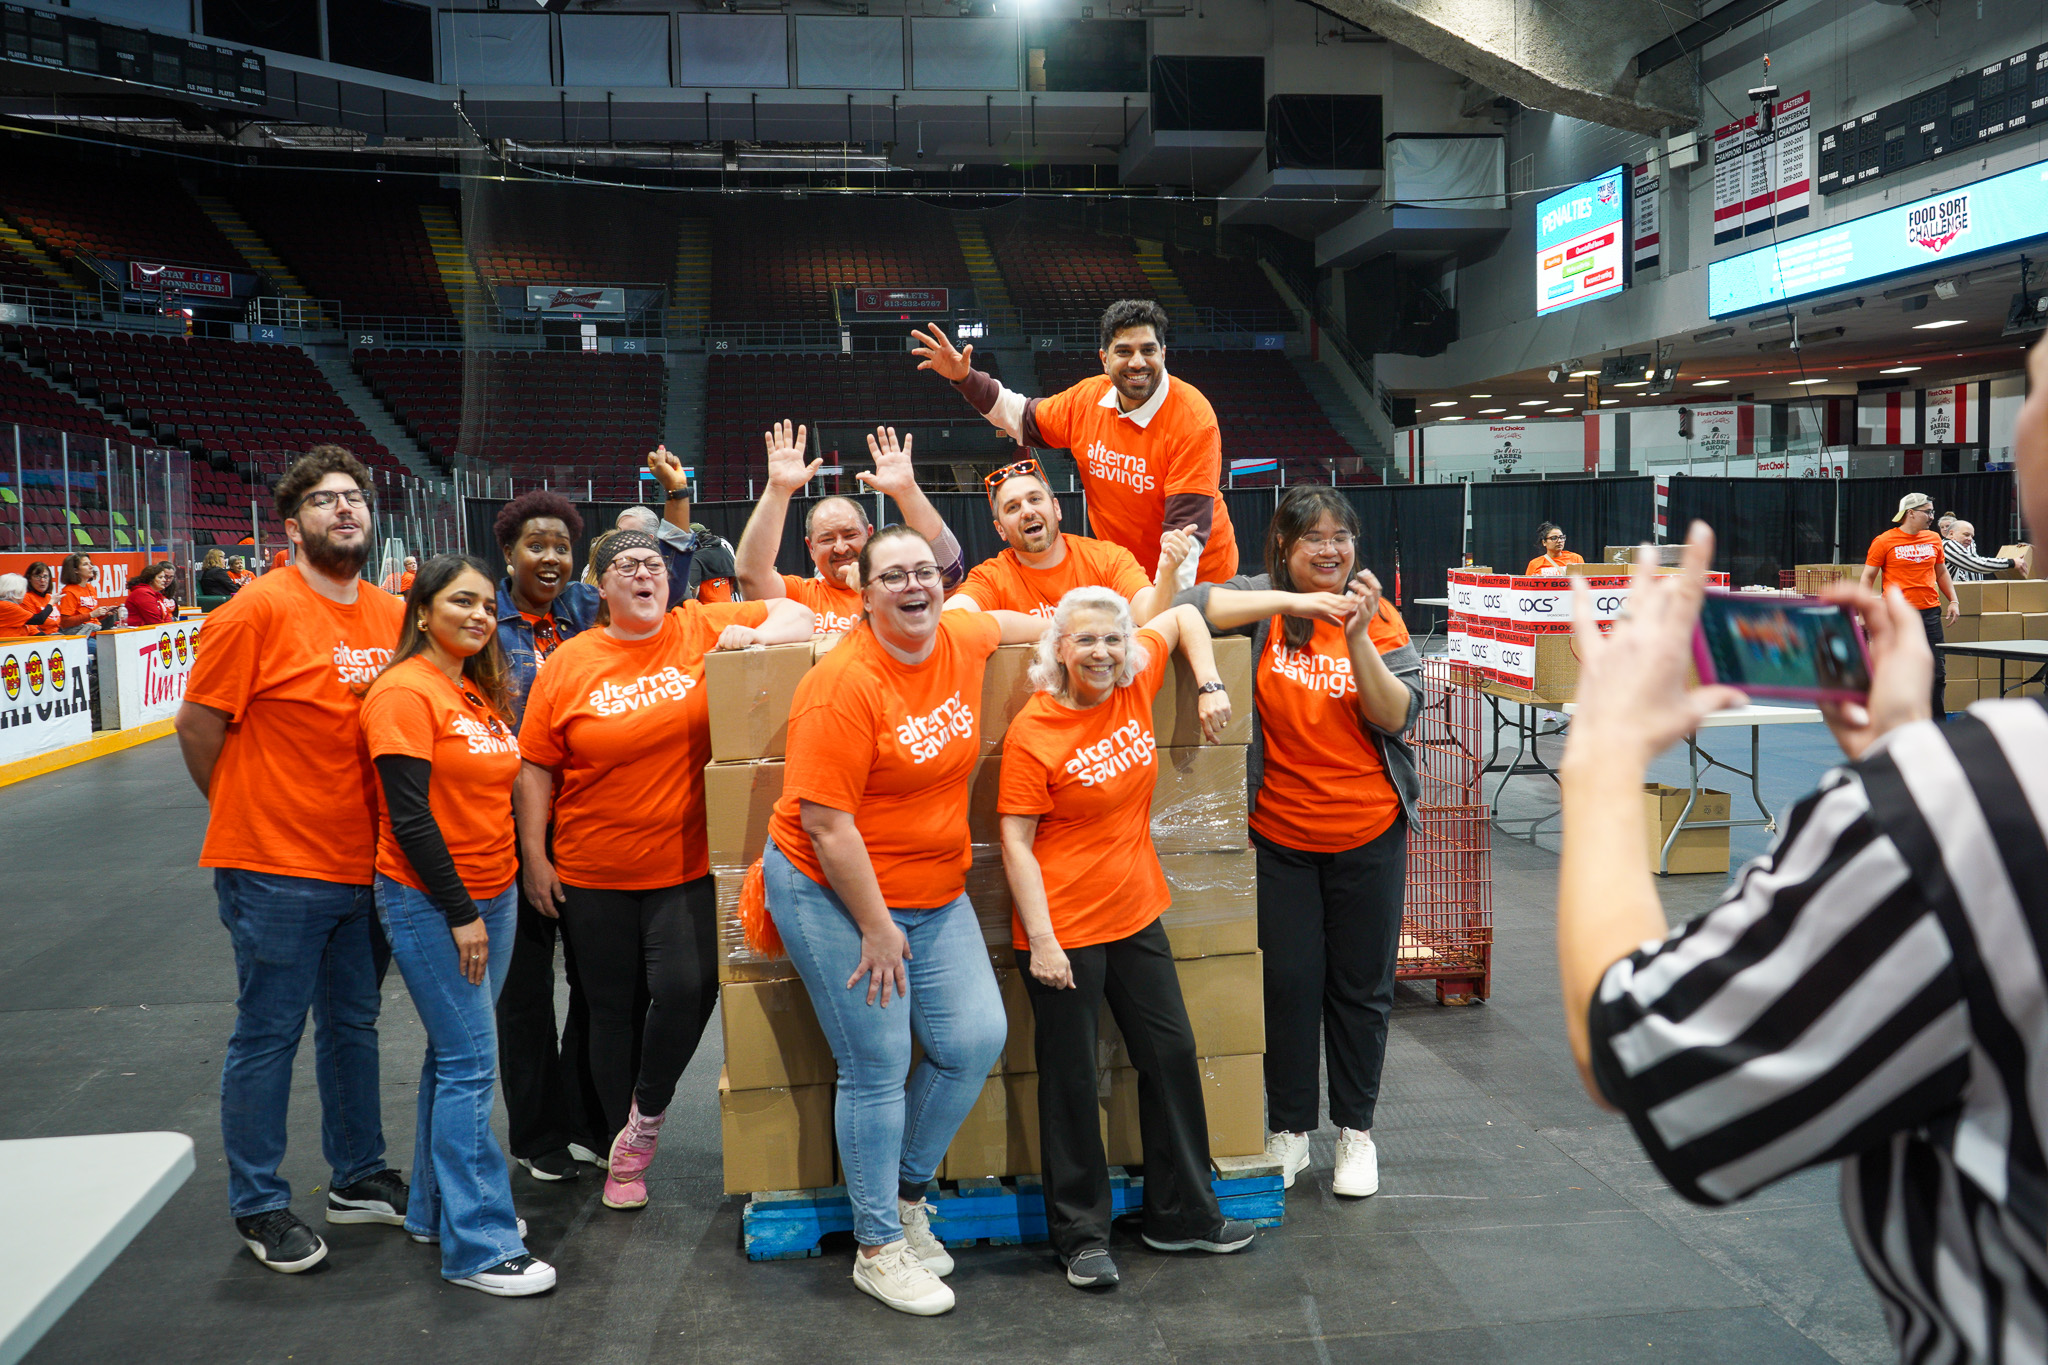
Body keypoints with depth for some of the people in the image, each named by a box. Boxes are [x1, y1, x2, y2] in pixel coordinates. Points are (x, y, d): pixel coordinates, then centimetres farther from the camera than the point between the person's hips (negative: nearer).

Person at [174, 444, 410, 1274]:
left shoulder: (393, 615, 4)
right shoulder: (259, 611, -13)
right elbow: (197, 724, -8)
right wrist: (245, 812, 2)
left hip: (366, 865, 6)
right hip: (278, 868, -6)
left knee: (354, 1025, 18)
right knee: (268, 1036, 5)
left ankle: (358, 1178, 33)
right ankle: (259, 1206, 21)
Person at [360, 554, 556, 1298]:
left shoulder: (482, 693, 11)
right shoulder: (406, 692, -13)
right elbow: (409, 817, -17)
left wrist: (486, 902, 12)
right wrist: (460, 912, -16)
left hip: (492, 895, 8)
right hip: (428, 902, -8)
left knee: (455, 1056, 15)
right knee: (469, 1064, -6)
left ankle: (437, 1209, 28)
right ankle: (479, 1246, 2)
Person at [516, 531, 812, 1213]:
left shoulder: (702, 630, 1)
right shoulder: (568, 664, 1)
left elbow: (796, 615, 4)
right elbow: (535, 767, 3)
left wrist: (756, 636, -17)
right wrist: (534, 857, -1)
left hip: (687, 867, -1)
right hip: (594, 873, 1)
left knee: (689, 986, -16)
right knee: (611, 1008, 11)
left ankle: (647, 1113, 13)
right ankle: (622, 1154, 29)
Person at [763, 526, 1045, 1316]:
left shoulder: (959, 640, 0)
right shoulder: (844, 686, -21)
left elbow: (998, 622, 27)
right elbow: (825, 821, -21)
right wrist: (876, 926, -16)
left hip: (934, 893, 7)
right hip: (833, 894, -7)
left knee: (976, 1041, 2)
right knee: (878, 1068, 0)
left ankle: (908, 1191, 27)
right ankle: (877, 1248, 19)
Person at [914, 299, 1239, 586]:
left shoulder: (1193, 420, -23)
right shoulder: (1088, 397, -6)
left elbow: (1187, 525, -27)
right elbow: (1026, 419, 15)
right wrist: (965, 378, 5)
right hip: (1120, 572, 5)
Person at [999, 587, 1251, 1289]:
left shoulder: (1134, 684, -1)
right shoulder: (1033, 731, -16)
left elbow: (1184, 615, 15)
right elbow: (1015, 843, -15)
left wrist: (1210, 685, 2)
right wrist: (1041, 941, -19)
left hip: (1136, 915, 6)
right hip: (1064, 928, -6)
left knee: (1172, 1055, 14)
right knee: (1071, 1080, 5)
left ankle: (1182, 1214, 31)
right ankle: (1082, 1235, 23)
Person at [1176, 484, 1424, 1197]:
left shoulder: (1378, 617, 1)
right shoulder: (1264, 603, -2)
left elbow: (1397, 718, -8)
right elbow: (1188, 605, -21)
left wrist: (1357, 637, -21)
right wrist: (1295, 602, -26)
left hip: (1368, 833, 1)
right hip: (1279, 834, -1)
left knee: (1361, 986, 10)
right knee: (1289, 984, 7)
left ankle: (1356, 1130, 28)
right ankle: (1290, 1129, 25)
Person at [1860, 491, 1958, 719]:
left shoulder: (1934, 540, 12)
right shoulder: (1884, 542, -3)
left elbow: (1941, 573, 24)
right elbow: (1867, 578, -1)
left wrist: (1953, 600, 15)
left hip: (1930, 613, 4)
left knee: (1937, 673, 5)